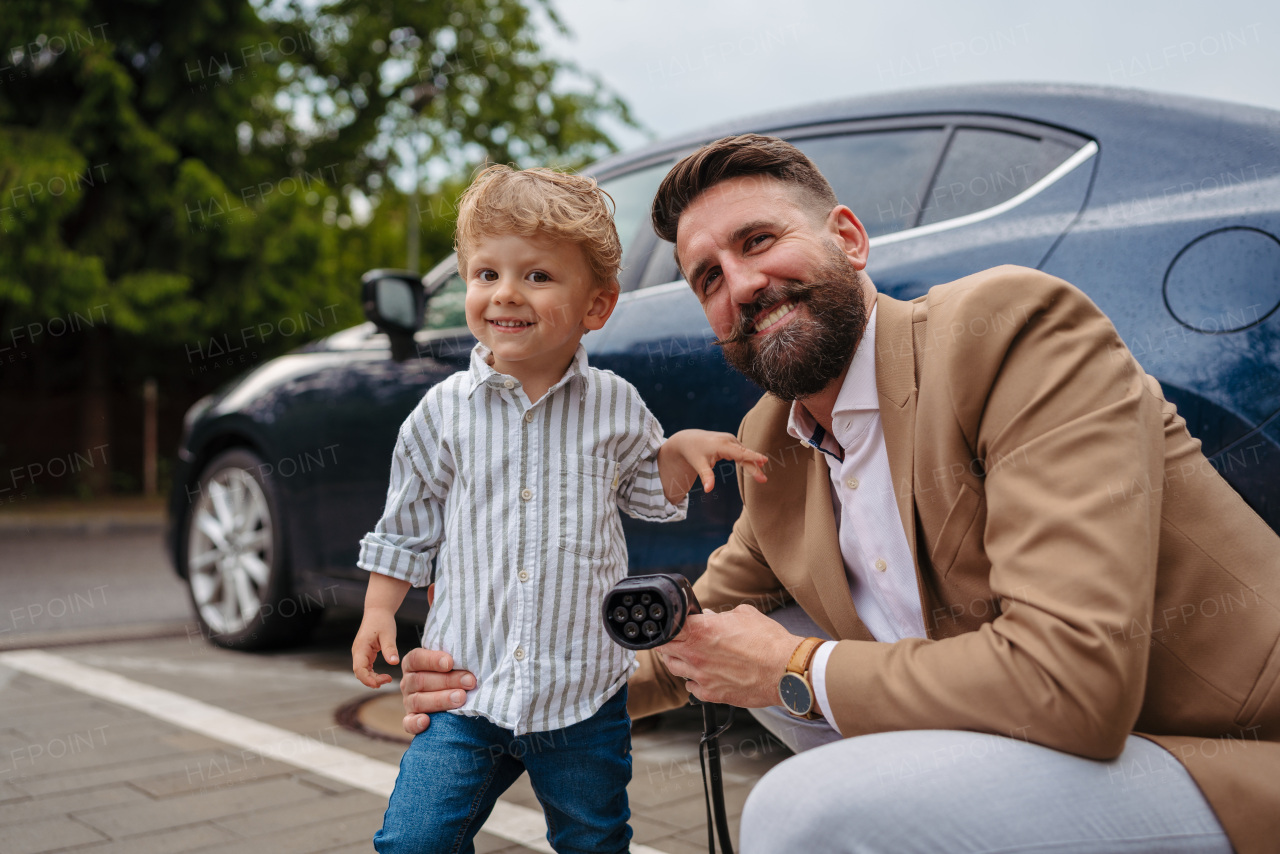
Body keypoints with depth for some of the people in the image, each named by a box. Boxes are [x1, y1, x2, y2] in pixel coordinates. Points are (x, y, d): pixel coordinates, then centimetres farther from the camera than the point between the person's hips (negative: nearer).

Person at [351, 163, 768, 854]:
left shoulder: (614, 406, -2)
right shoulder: (443, 413, -3)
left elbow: (646, 491, 14)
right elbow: (406, 526, 8)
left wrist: (683, 448, -4)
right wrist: (379, 611, 3)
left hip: (585, 691, 0)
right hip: (468, 679, 0)